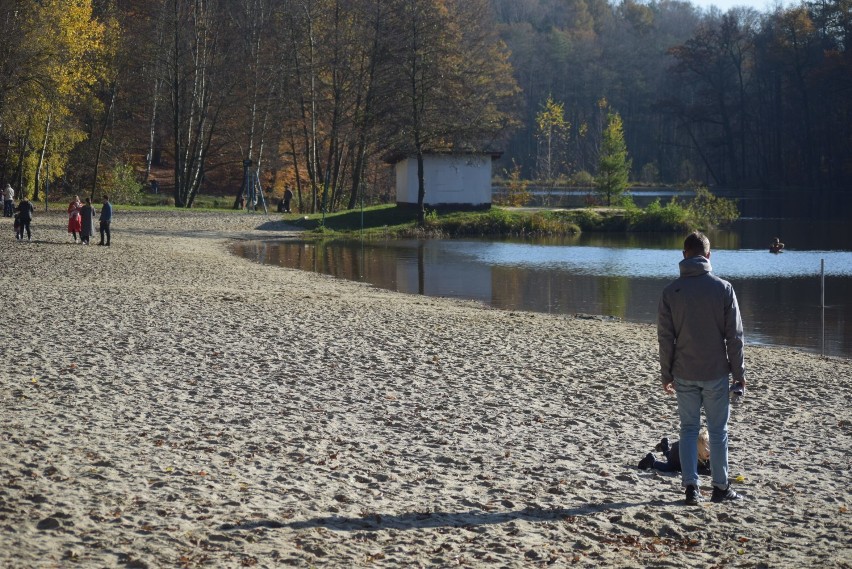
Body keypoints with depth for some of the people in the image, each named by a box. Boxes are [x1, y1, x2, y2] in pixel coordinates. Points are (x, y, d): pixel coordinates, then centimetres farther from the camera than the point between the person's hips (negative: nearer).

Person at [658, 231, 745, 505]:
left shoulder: (671, 291, -3)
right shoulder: (723, 288, -6)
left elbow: (665, 337, -1)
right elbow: (734, 335, -4)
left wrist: (667, 374, 8)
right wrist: (739, 373, 4)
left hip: (684, 374, 1)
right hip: (716, 372, -1)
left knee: (688, 429, 9)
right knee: (718, 430, 9)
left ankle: (691, 487, 6)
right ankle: (721, 487, 14)